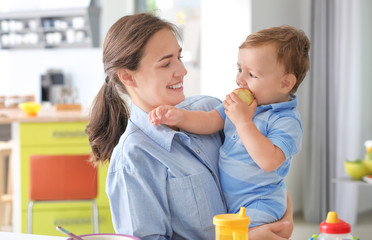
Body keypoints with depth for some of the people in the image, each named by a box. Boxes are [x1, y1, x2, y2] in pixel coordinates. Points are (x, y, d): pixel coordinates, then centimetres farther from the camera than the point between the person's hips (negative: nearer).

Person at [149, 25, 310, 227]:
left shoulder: (287, 122, -16)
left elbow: (269, 161, -29)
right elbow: (209, 121, 3)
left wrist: (243, 121, -26)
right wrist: (178, 116, -15)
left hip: (258, 207, -8)